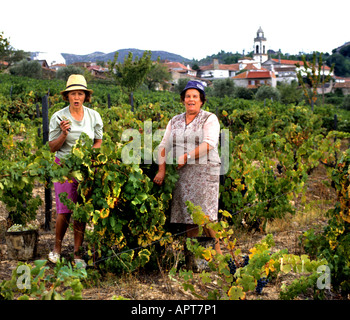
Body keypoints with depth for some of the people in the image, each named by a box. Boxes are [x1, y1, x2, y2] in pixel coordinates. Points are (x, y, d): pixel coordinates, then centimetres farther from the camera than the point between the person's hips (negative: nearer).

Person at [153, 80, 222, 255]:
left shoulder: (209, 119, 3)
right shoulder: (174, 121, 17)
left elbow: (209, 144, -11)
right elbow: (164, 146, 13)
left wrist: (187, 156, -18)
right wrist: (161, 170, 0)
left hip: (204, 172, -4)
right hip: (181, 174, 4)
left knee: (205, 216, -11)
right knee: (188, 216, 3)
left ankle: (217, 252, 2)